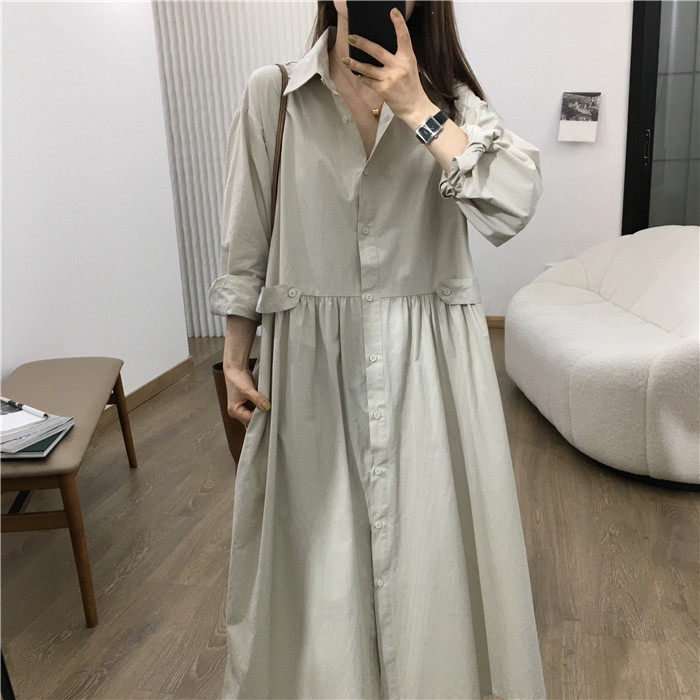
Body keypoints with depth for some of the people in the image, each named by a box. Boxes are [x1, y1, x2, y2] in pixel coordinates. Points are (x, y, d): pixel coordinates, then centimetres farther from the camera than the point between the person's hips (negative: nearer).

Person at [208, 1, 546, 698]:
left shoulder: (449, 97, 3)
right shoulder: (271, 94, 1)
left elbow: (514, 204, -14)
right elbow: (245, 241, 3)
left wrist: (415, 108, -17)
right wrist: (234, 358, 3)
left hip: (427, 358, 1)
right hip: (313, 355, 0)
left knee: (426, 532, 12)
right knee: (317, 535, 14)